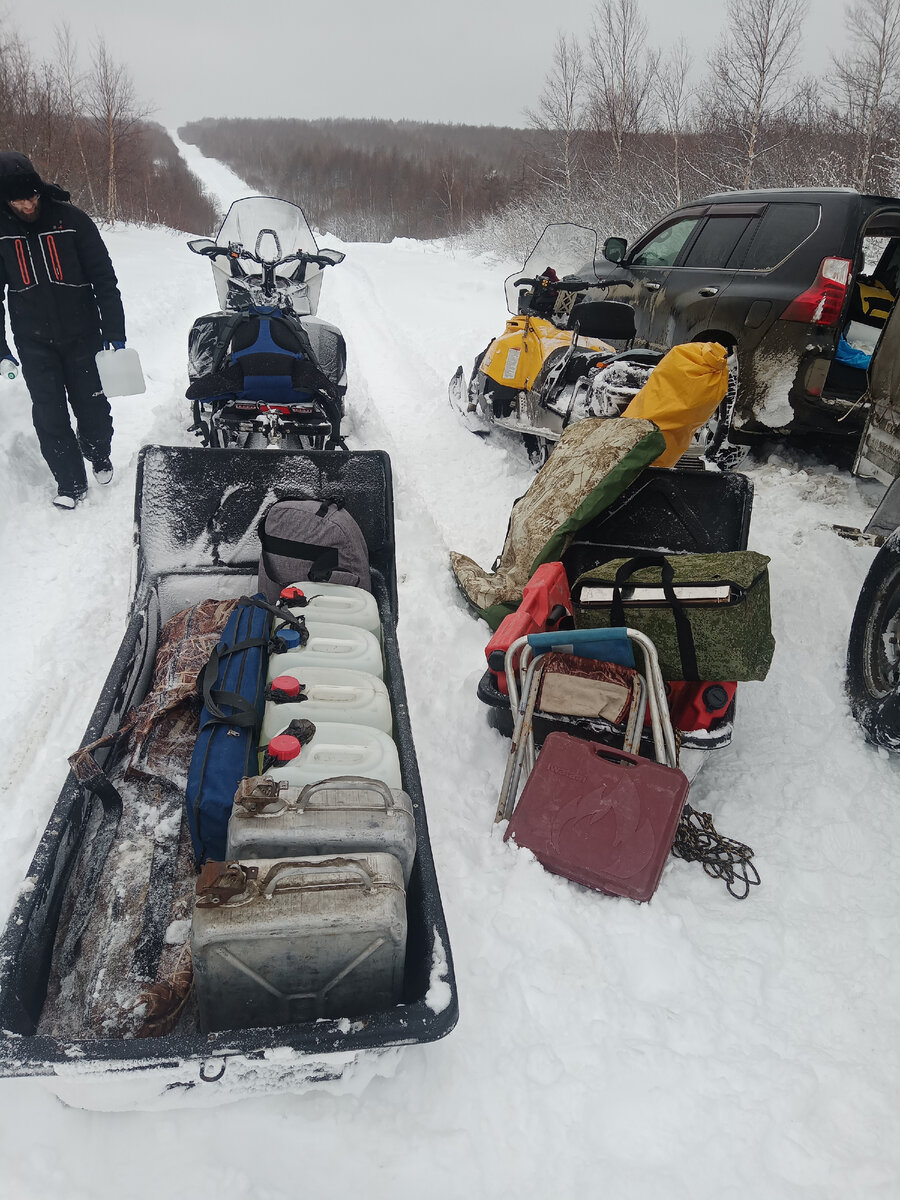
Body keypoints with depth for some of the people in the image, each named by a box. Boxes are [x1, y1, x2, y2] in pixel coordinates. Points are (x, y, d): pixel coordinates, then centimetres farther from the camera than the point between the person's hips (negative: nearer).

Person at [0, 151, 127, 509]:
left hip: (82, 334, -1)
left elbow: (104, 279, -5)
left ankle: (100, 456, 35)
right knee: (49, 415, -1)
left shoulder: (71, 219, -9)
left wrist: (115, 332, -8)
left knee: (92, 405, 8)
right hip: (34, 342, 1)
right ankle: (70, 481, 11)